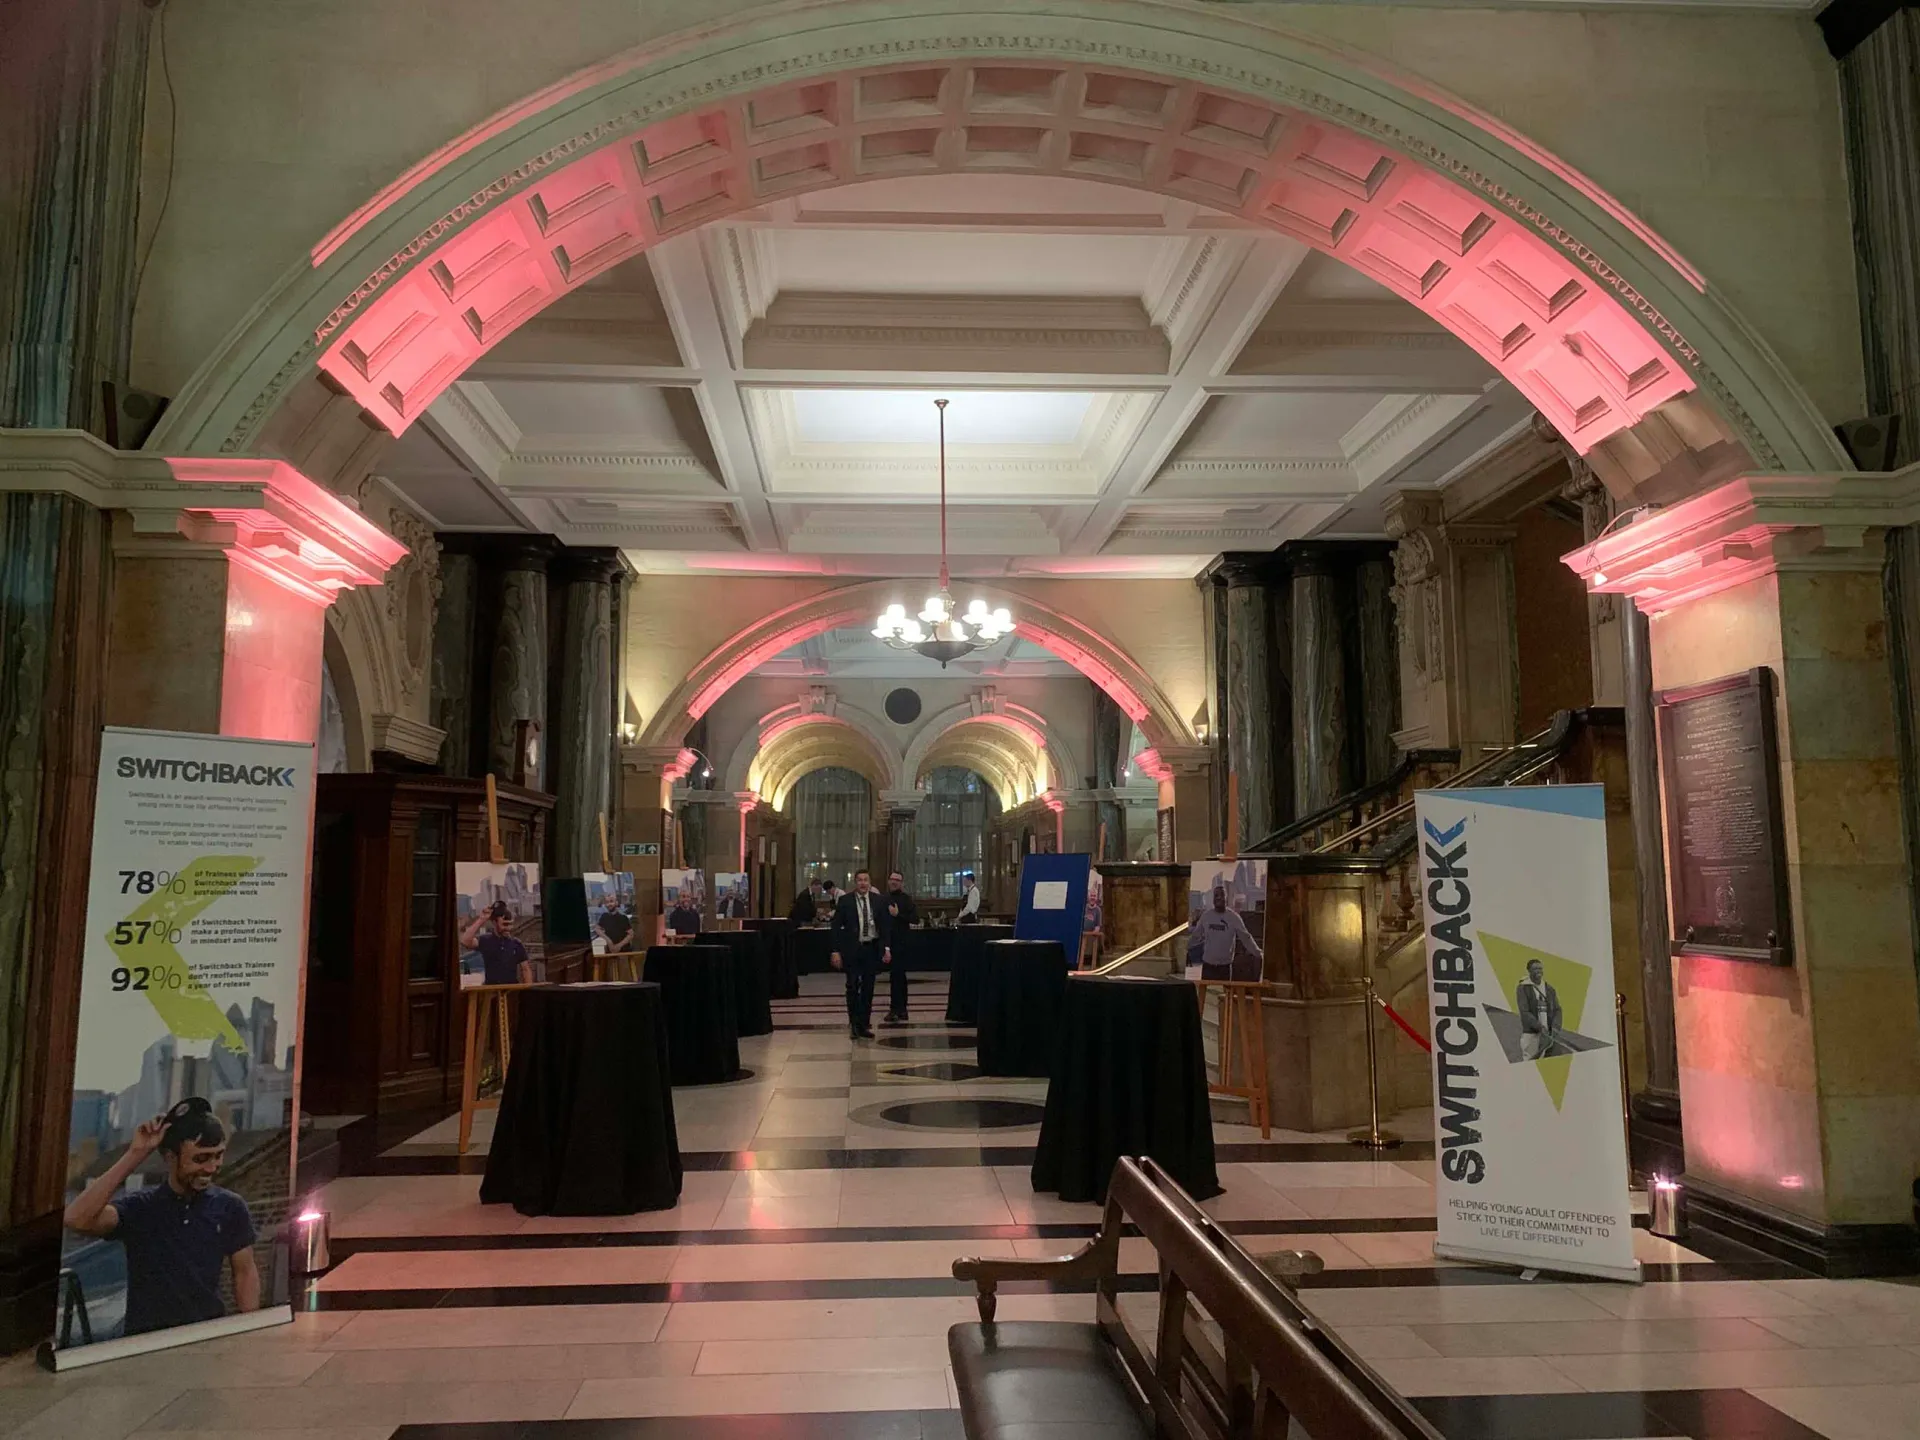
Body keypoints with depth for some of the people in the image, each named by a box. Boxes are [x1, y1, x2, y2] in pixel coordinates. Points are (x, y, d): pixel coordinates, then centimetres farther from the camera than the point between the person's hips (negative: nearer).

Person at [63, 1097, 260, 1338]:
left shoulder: (230, 1207, 0)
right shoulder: (139, 1207, -5)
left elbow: (245, 1273, 6)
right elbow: (77, 1219, -22)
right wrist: (134, 1155, -22)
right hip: (146, 1338, 0)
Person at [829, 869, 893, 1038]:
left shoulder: (878, 901, 4)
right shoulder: (845, 901, -3)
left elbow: (885, 925, 6)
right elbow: (836, 927, -3)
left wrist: (887, 948, -2)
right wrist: (836, 951, -9)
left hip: (872, 949, 2)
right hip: (852, 949, -2)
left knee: (868, 988, 7)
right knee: (853, 987, -3)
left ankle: (864, 1024, 15)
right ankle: (855, 1023, 9)